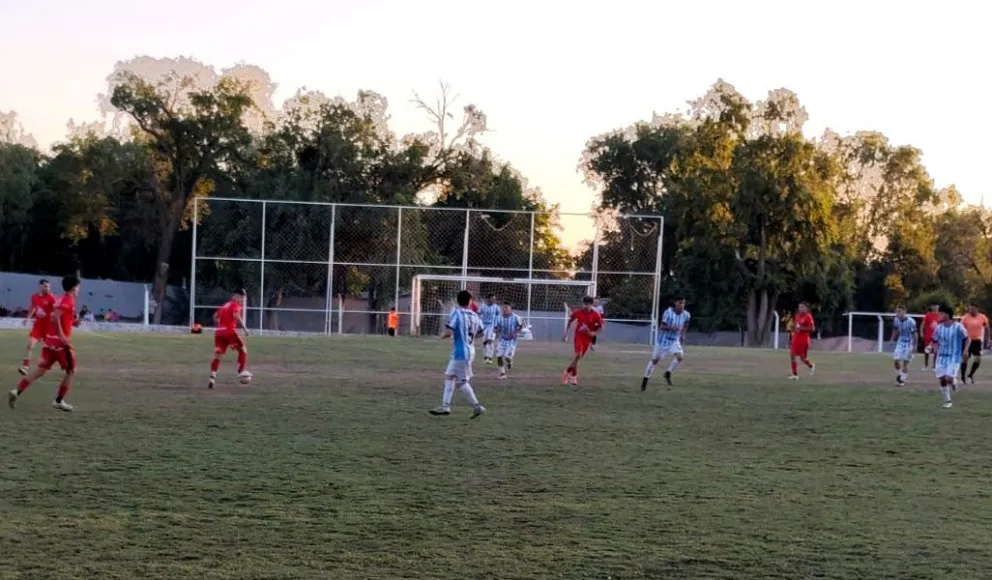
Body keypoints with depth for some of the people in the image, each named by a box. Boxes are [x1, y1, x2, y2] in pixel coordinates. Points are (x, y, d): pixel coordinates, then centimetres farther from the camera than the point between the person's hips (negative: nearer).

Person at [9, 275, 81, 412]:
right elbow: (56, 316, -24)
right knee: (71, 371, 4)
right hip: (60, 341, -8)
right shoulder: (69, 300, -11)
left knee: (41, 370, 5)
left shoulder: (61, 299, 17)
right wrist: (62, 336, -26)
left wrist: (72, 322, 20)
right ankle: (59, 401, 4)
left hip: (50, 339, 8)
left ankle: (17, 392, -7)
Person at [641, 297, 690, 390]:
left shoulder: (686, 315, -8)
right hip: (663, 339, -3)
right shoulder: (668, 312, -21)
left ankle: (668, 374, 4)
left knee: (679, 356, -20)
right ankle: (645, 380, 22)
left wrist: (683, 334, 7)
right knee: (655, 359, 6)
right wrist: (671, 328, -37)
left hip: (675, 340, 3)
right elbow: (662, 327, -21)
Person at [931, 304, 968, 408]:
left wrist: (965, 350, -11)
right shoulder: (939, 327, 1)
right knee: (942, 380, 0)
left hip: (954, 358, -4)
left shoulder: (958, 327, -11)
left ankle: (954, 380, 20)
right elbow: (935, 341, 11)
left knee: (948, 378, -18)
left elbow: (966, 339, 2)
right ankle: (947, 401, 15)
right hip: (941, 357, 4)